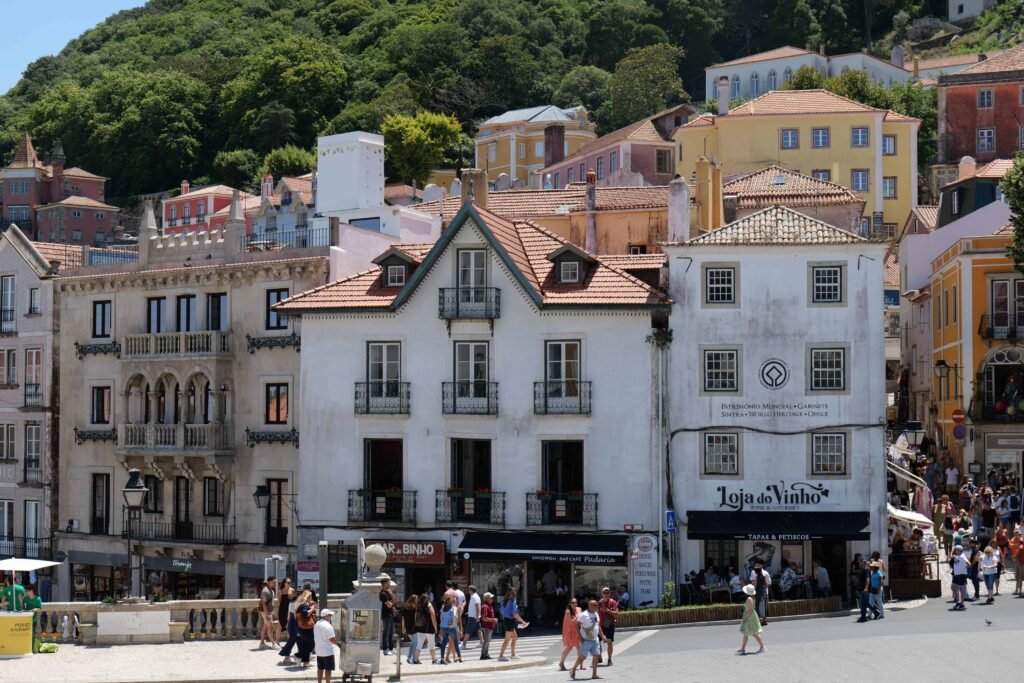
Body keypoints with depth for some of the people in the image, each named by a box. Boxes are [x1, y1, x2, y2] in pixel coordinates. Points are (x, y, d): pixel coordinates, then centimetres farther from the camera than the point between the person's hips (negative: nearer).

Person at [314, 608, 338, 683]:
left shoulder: (317, 624, 8)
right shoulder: (327, 626, -20)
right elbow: (332, 639, -21)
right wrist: (338, 643, -7)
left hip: (319, 651, 8)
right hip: (328, 651, -8)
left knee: (320, 668, 15)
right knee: (328, 669, 0)